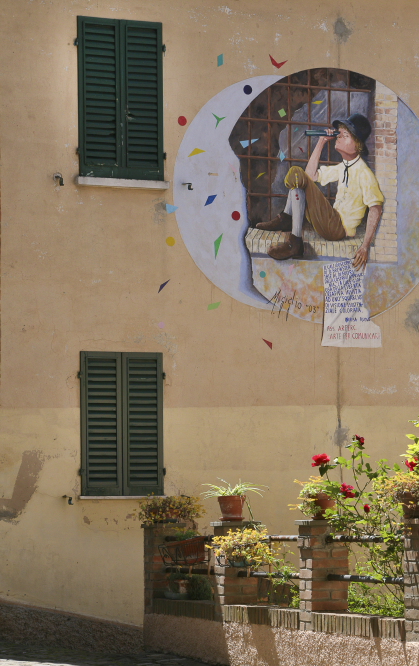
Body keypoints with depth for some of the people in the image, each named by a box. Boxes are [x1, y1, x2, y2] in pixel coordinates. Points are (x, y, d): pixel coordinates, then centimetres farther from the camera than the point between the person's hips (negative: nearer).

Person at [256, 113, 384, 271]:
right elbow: (311, 174, 19)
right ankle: (286, 219, -2)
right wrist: (321, 142, 12)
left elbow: (376, 208, -21)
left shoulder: (363, 173, -13)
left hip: (339, 228, -9)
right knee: (296, 172, 10)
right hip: (332, 223, 9)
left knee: (297, 177, -20)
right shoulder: (343, 168, 14)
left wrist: (365, 247, -26)